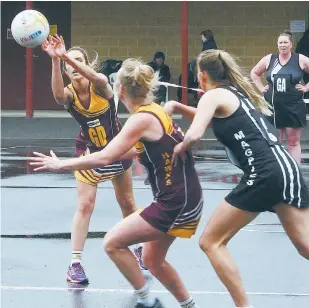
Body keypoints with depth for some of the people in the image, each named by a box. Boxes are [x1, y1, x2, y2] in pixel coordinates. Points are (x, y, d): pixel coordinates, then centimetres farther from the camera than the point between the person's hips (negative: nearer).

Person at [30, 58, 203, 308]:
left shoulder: (142, 119, -18)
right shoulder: (155, 111, 9)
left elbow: (104, 158, -23)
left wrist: (59, 165, -14)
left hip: (175, 204, -9)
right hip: (183, 198, 9)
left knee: (113, 243, -2)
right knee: (153, 261, 20)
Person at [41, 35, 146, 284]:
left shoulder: (99, 84, -20)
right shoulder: (69, 94, -18)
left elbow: (97, 78, -47)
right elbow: (58, 94, -44)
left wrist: (66, 56, -61)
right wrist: (55, 60, -60)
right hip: (89, 152, 0)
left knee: (127, 203, 14)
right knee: (85, 205, -11)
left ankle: (141, 248, 33)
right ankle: (75, 263, -8)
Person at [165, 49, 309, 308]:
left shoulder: (214, 95, 1)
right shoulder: (239, 92, 25)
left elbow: (194, 134, -15)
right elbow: (214, 117, 40)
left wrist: (180, 148, 5)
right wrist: (177, 107, 28)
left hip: (264, 174, -8)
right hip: (287, 167, 8)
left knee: (211, 242, 3)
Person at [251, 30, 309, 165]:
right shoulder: (269, 59, 3)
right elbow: (254, 73, 17)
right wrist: (261, 88, 7)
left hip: (294, 107, -2)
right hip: (273, 107, 2)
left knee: (294, 142, 2)